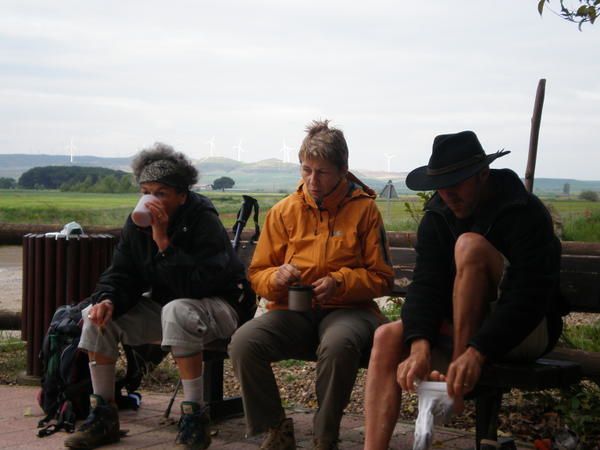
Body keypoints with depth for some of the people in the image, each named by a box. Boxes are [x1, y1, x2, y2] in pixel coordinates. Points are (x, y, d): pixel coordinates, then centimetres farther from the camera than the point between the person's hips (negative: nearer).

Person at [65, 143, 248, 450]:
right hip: (160, 304, 7)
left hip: (216, 307, -7)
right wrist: (107, 300, -22)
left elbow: (200, 284, -31)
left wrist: (164, 242, -34)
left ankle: (194, 418, -32)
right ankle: (103, 417, -3)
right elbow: (121, 274, 1)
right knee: (96, 316, -10)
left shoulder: (204, 222, -21)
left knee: (176, 312, -40)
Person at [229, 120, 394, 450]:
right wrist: (276, 277, -11)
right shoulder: (285, 211, 8)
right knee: (243, 343, -28)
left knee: (338, 344, -40)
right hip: (292, 311, 3)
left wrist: (339, 282, -14)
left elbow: (381, 277, 3)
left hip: (347, 309, -3)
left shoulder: (364, 208, 1)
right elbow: (257, 274, 13)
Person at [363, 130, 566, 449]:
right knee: (388, 337, -20)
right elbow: (425, 286, -10)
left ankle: (456, 380, -24)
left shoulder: (526, 213, -16)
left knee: (470, 245, -27)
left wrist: (476, 353, -39)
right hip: (458, 328, 6)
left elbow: (530, 300, -27)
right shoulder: (437, 217, 1)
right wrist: (420, 346, -30)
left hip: (528, 332, -6)